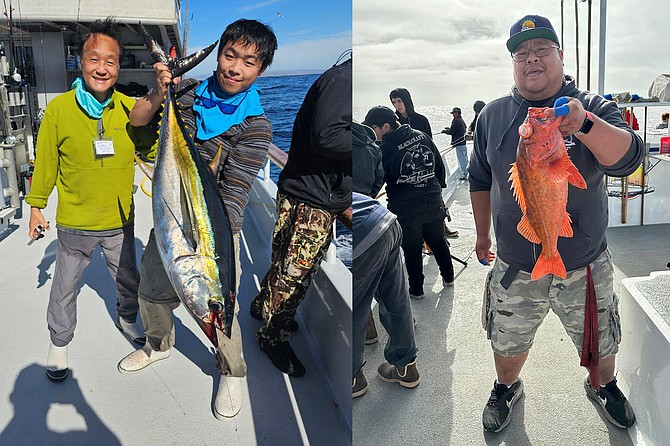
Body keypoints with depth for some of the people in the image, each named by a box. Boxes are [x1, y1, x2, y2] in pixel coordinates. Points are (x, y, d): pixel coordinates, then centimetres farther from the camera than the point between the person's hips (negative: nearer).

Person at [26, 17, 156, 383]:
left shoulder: (130, 108, -8)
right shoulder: (58, 109, -13)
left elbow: (154, 150, -5)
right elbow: (45, 161, -4)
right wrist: (36, 207, 4)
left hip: (120, 221, 2)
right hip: (74, 223, -2)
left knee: (128, 280, 22)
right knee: (65, 288, 16)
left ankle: (127, 319, 51)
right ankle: (59, 342, 40)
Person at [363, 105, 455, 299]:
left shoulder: (384, 150, -18)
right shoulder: (422, 137, -1)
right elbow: (440, 165, 8)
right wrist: (437, 187, 20)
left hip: (405, 208, -5)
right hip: (433, 202, 5)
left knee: (412, 249, 11)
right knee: (438, 241, 22)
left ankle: (416, 289, 23)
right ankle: (448, 277, 39)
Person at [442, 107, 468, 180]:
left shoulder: (457, 121, -16)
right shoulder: (461, 120, 15)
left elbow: (451, 131, -17)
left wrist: (444, 131, 0)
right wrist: (449, 128, 18)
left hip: (459, 143, -10)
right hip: (463, 142, 10)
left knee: (462, 159, -7)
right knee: (464, 158, 15)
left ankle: (464, 175, -5)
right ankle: (465, 173, 24)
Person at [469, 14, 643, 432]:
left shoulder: (593, 108, -8)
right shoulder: (494, 115, -1)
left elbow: (628, 158, -27)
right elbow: (481, 179, 10)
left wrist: (583, 124, -45)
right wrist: (482, 234, 13)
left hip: (585, 267, -1)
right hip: (513, 269, 1)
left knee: (601, 343, 20)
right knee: (508, 342, 19)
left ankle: (603, 386, 51)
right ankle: (506, 388, 49)